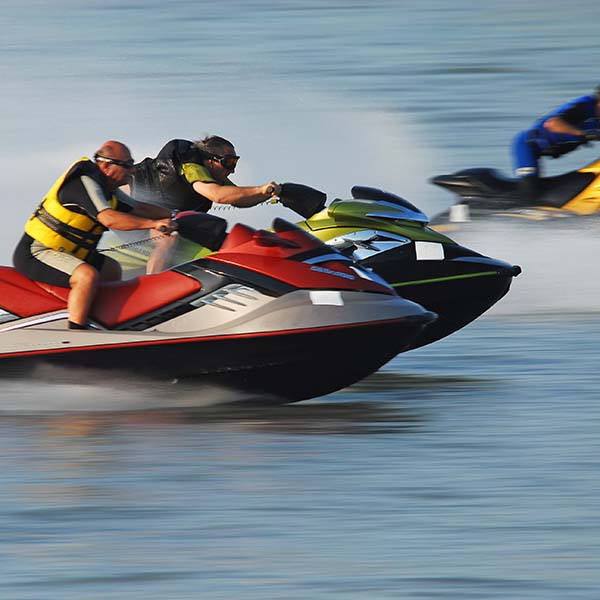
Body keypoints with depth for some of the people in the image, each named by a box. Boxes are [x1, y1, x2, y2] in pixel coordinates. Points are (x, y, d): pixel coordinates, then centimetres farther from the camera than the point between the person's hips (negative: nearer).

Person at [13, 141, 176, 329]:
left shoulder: (108, 189, 10)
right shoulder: (84, 182, -21)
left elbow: (139, 208, 21)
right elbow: (109, 219, -33)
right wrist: (153, 223, -32)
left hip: (67, 252, 11)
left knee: (112, 269, 20)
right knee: (88, 275, -32)